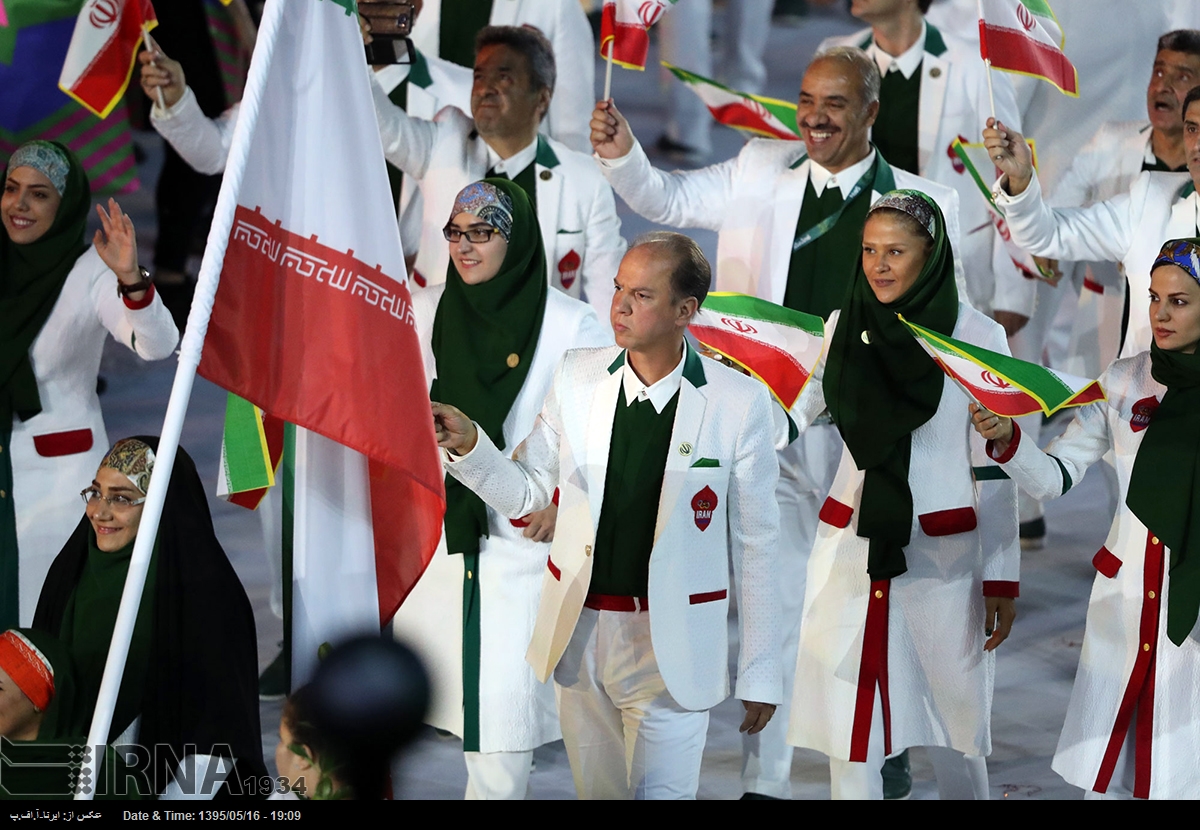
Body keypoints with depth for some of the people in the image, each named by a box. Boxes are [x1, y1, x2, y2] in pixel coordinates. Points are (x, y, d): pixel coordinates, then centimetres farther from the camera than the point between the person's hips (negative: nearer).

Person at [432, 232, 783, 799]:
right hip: (580, 633, 4)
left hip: (670, 646, -4)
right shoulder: (577, 378, 2)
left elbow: (754, 544, -4)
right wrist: (468, 446, -13)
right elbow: (525, 493, 8)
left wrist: (759, 671, -2)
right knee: (596, 792, 14)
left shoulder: (738, 403, -8)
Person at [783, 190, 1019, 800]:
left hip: (942, 553, -3)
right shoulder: (844, 327, 3)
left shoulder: (977, 337, -6)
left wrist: (1001, 579, -5)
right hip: (850, 545, 3)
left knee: (951, 725, 3)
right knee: (847, 722, 2)